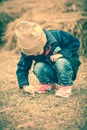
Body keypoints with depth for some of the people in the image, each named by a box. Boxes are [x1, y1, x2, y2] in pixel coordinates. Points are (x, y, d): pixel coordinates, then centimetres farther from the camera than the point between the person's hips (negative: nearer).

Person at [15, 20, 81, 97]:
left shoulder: (56, 36, -23)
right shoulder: (27, 51, -14)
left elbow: (75, 42, -13)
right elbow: (22, 68, -7)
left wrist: (62, 53, -25)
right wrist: (25, 85, -22)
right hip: (51, 73, 3)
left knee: (61, 62, -36)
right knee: (38, 67, -29)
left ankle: (66, 85, -12)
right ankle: (47, 84, 1)